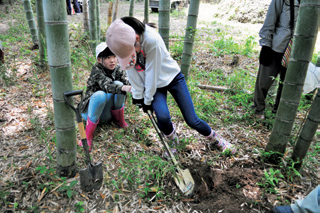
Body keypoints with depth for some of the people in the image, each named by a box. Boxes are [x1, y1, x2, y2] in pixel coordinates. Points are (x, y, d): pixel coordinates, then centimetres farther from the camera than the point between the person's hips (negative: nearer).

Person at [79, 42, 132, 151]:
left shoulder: (118, 70, -4)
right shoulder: (96, 70, -17)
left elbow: (128, 83, -22)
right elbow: (106, 85, -37)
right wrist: (123, 88, -56)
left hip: (108, 112, 4)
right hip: (92, 110, -3)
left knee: (118, 84, -22)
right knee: (100, 95, -38)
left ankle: (119, 120, -5)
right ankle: (88, 135, -25)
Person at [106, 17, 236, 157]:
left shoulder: (152, 40, -34)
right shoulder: (123, 42, -17)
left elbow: (152, 73, -25)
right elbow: (131, 71, -7)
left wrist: (148, 99, -15)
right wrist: (138, 95, -4)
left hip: (172, 77, -3)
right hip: (152, 84, 4)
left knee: (192, 120, -5)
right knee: (162, 117, -22)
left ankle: (216, 139, 26)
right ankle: (172, 141, 13)